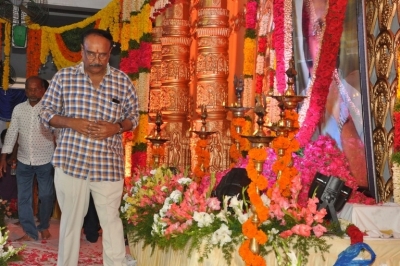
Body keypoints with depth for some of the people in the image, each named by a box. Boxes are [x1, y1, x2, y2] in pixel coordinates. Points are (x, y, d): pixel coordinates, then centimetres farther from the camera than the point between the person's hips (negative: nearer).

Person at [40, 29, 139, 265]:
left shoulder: (123, 81, 0)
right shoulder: (63, 77, -1)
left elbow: (134, 116, 8)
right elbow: (47, 112, 4)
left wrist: (116, 127, -13)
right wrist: (71, 123, -15)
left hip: (108, 164, 0)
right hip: (70, 161, 1)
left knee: (111, 219, 9)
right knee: (71, 219, 14)